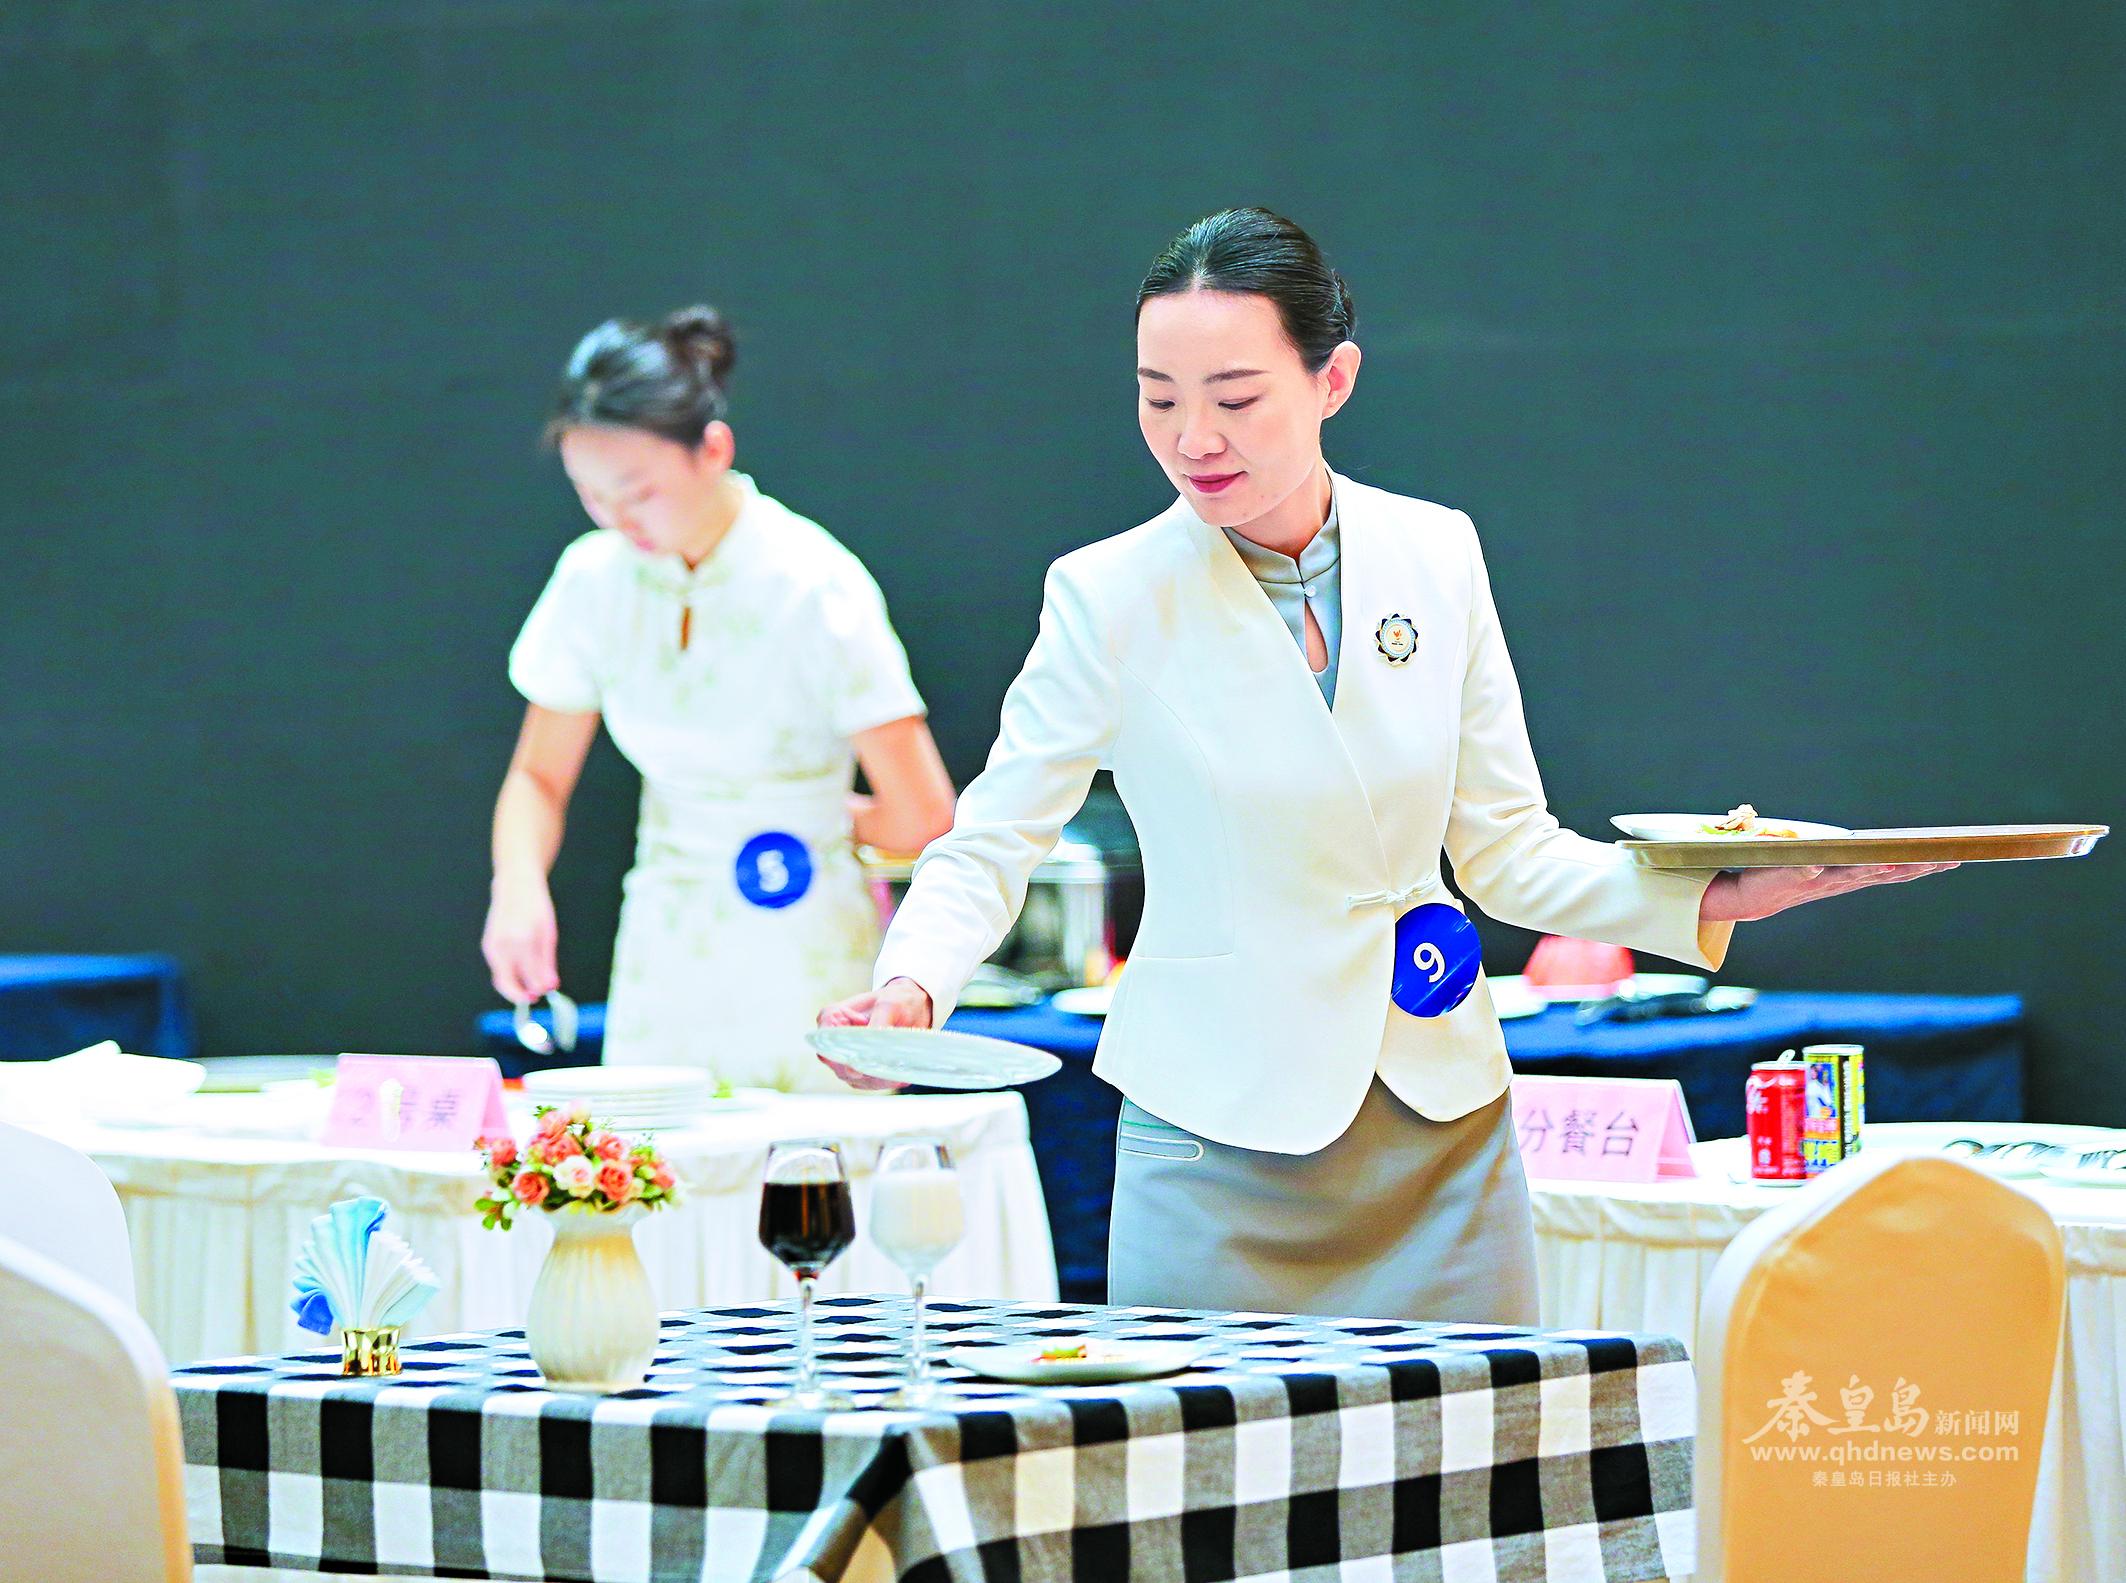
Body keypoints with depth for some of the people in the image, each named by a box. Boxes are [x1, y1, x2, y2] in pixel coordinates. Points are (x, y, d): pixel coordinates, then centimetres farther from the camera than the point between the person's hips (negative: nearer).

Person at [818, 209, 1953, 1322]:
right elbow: (987, 846, -1)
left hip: (1440, 1143, 3)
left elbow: (1508, 852, 7)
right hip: (1221, 1144, -3)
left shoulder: (1435, 554, 2)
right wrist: (910, 987, -20)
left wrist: (1717, 896, -7)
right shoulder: (1111, 596, -7)